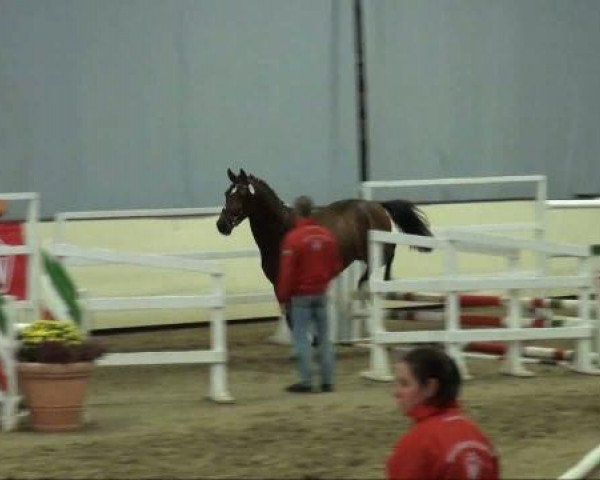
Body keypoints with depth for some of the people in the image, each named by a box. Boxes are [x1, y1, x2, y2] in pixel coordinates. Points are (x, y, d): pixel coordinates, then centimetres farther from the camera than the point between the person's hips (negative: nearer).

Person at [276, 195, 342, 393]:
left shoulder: (293, 237, -16)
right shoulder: (328, 235, 1)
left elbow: (287, 272, -16)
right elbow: (336, 266, 8)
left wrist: (283, 297, -7)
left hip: (301, 294, -5)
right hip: (321, 293, 5)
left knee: (301, 336, 1)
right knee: (324, 336, 10)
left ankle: (306, 380, -2)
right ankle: (327, 380, 12)